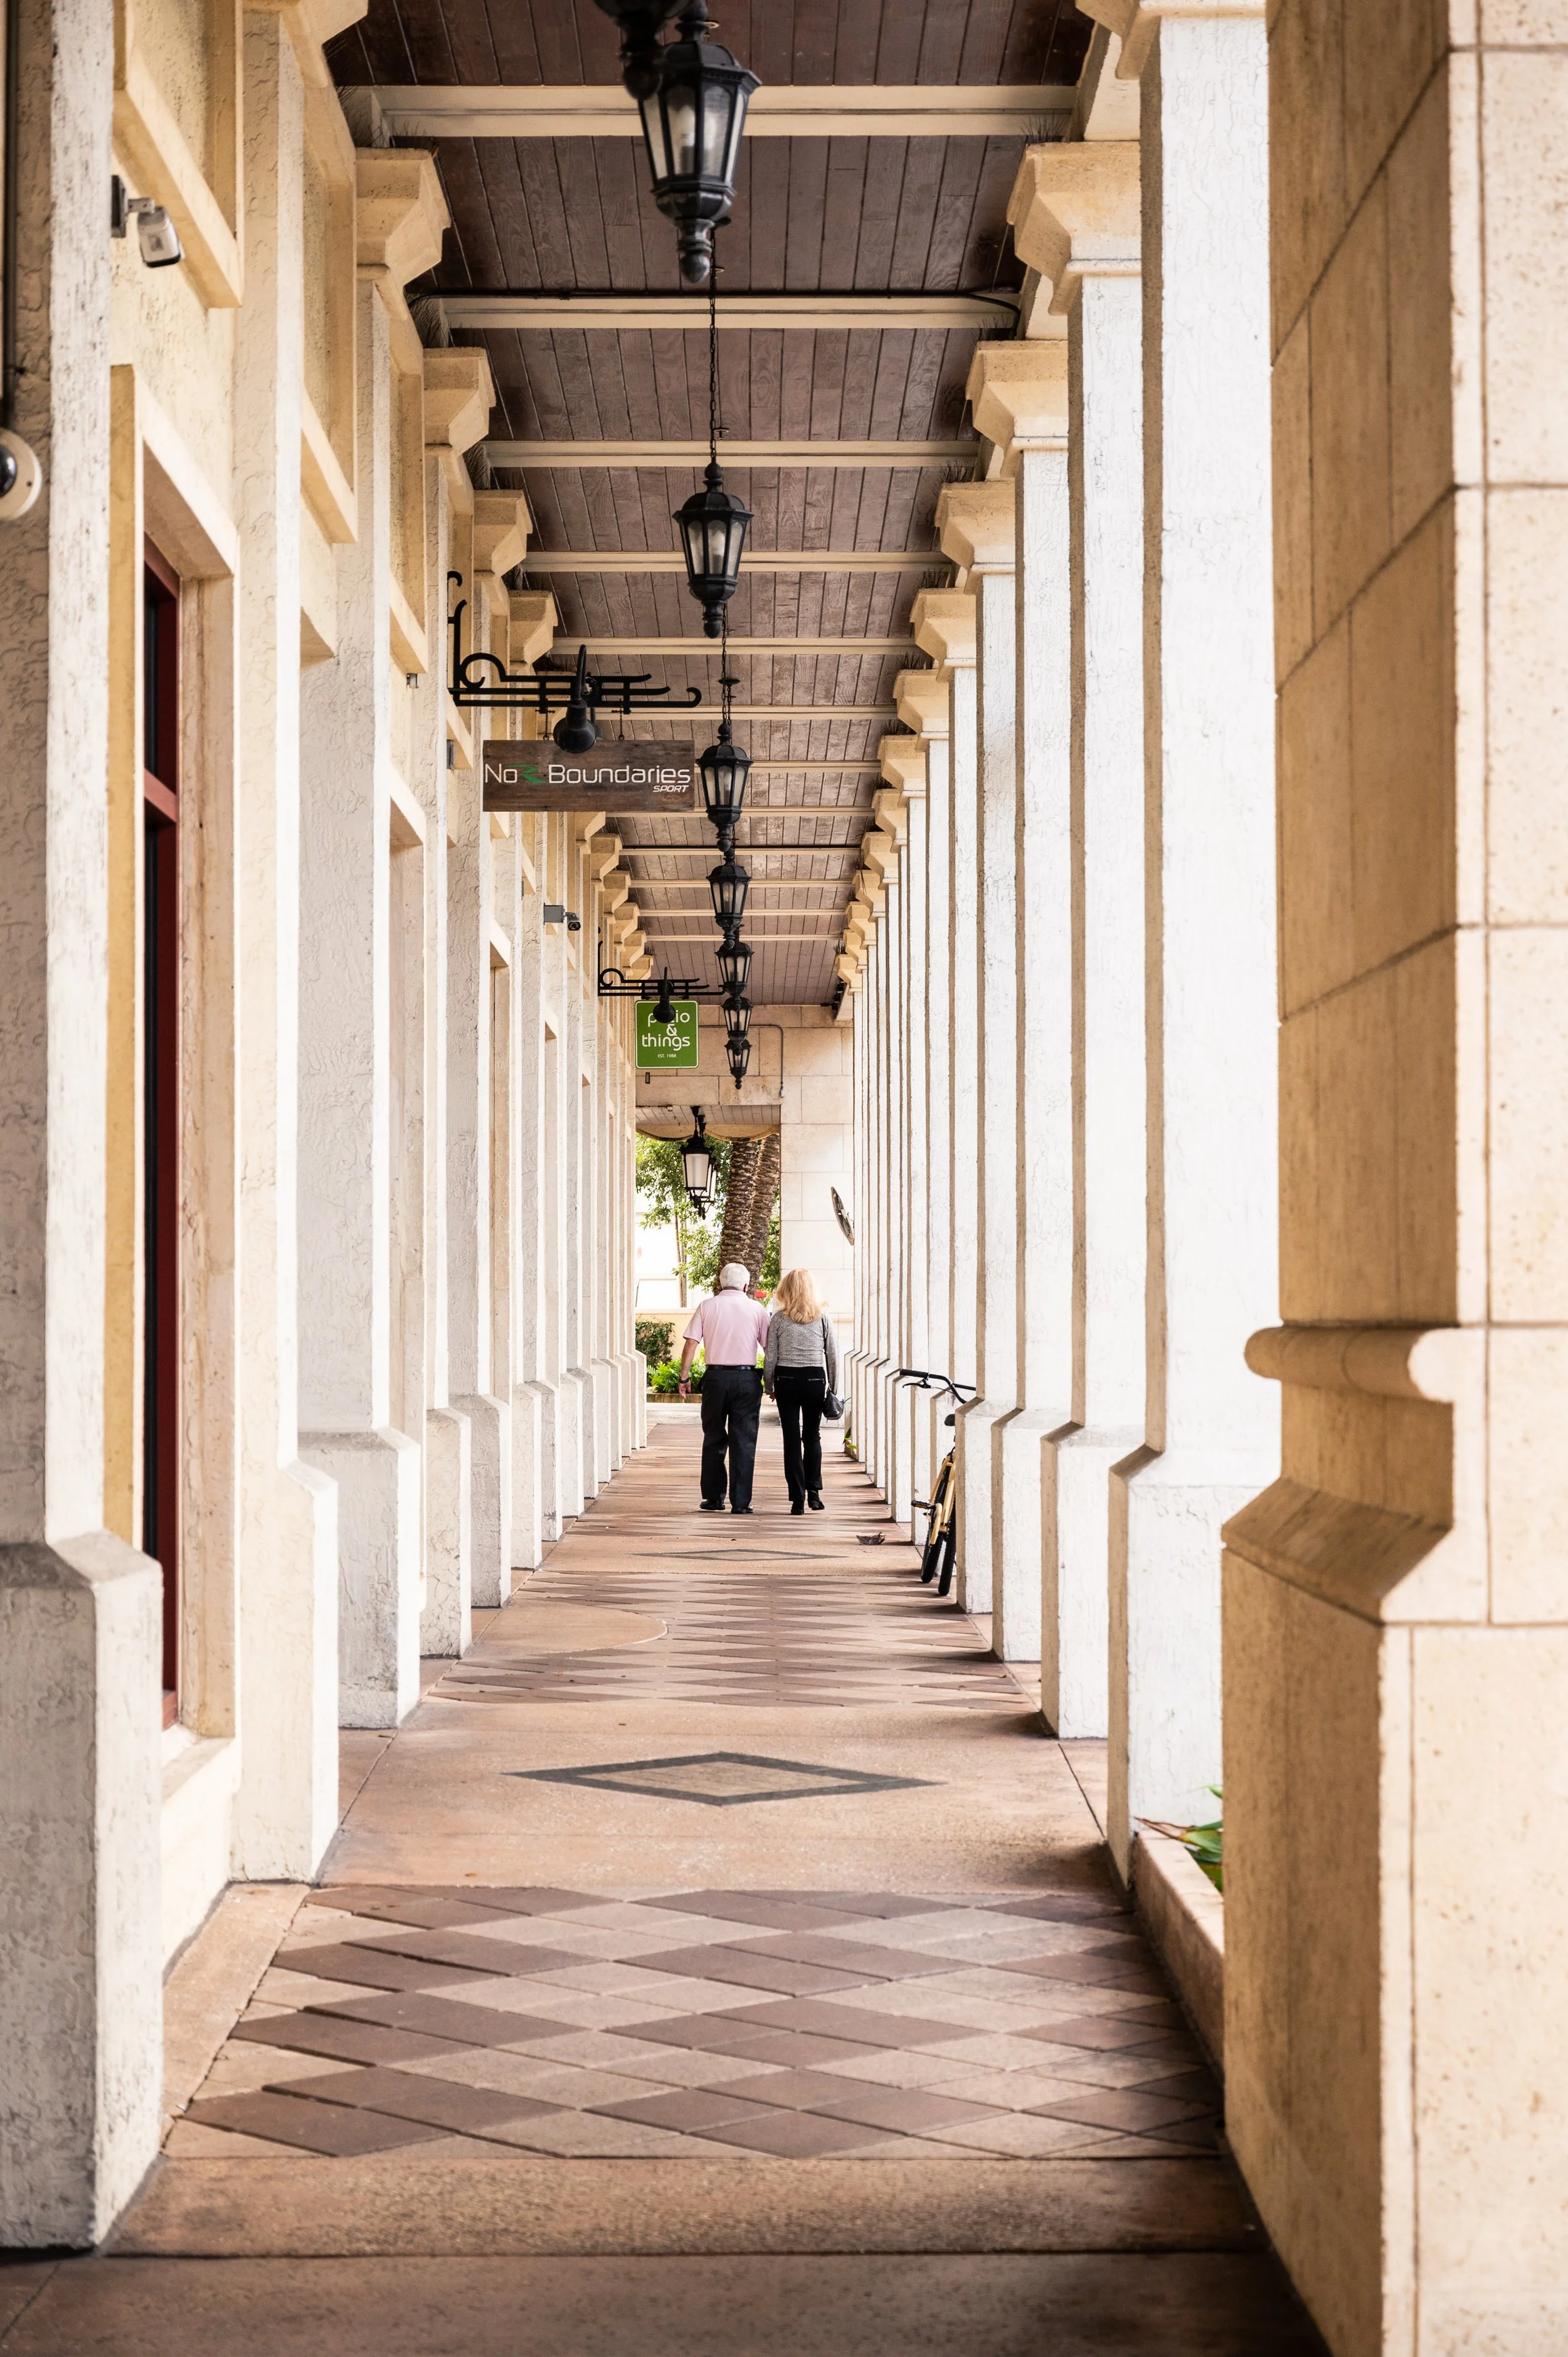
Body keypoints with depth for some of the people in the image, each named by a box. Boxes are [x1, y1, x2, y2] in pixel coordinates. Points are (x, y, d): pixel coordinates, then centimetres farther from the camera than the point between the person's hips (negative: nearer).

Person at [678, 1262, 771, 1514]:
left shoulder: (707, 1306, 3)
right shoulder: (756, 1309, 3)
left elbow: (690, 1344, -2)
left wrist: (685, 1378, 4)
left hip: (716, 1377, 1)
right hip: (747, 1377, -1)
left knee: (714, 1439, 12)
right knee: (744, 1441, 3)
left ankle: (714, 1498, 13)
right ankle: (740, 1502, 1)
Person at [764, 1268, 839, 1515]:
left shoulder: (779, 1319, -3)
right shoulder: (823, 1318, -1)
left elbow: (770, 1358, -2)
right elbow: (833, 1356, 2)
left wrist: (769, 1387, 12)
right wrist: (833, 1388, 11)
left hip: (786, 1380, -1)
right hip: (815, 1380, 1)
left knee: (792, 1439, 3)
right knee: (812, 1436, 16)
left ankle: (798, 1499, 1)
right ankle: (814, 1490, 5)